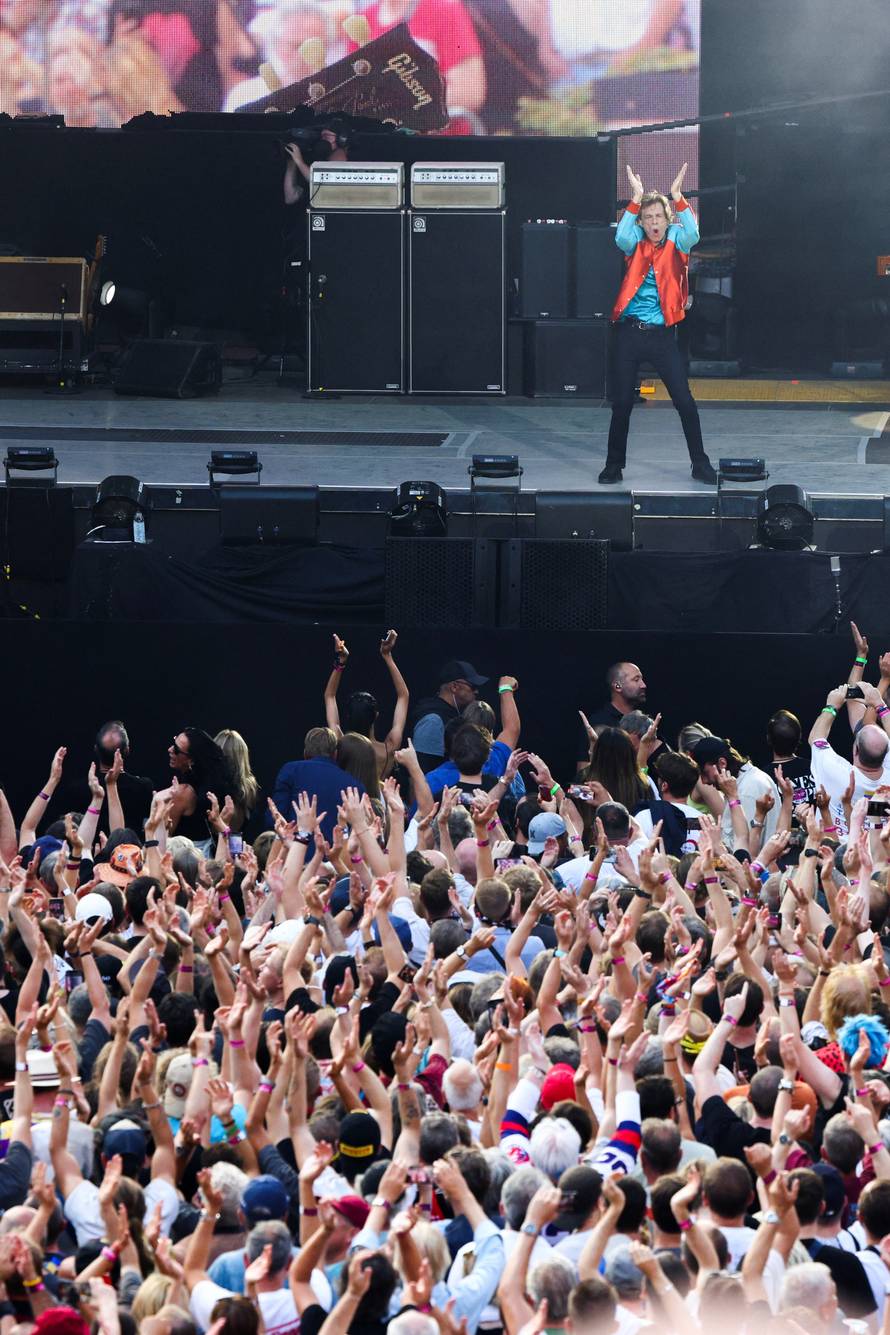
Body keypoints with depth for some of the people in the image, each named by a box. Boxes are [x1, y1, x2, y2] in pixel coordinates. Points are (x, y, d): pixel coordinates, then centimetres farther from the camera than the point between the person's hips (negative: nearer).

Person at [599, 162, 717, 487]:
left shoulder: (675, 242, 3)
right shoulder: (636, 244, 4)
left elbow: (692, 234, -19)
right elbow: (621, 238, -19)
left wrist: (678, 198, -29)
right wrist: (636, 199, -26)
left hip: (662, 335, 0)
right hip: (629, 334, 1)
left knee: (684, 401, -2)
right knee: (621, 402, 4)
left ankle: (700, 464, 10)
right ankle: (614, 465, 16)